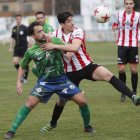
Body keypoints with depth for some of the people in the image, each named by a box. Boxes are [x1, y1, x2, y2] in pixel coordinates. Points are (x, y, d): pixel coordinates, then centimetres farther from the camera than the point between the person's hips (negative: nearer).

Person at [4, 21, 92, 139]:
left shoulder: (54, 41, -6)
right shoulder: (31, 51, -6)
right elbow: (22, 67, 8)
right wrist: (18, 82, -3)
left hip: (62, 80, 1)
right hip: (44, 82, -1)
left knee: (82, 101, -7)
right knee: (30, 103, -18)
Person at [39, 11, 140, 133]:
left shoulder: (78, 32, -14)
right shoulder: (56, 34, -3)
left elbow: (74, 47, -34)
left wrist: (54, 46, -35)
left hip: (86, 66, -3)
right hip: (71, 71, 3)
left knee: (107, 74, -30)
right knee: (62, 98, 11)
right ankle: (53, 123, 39)